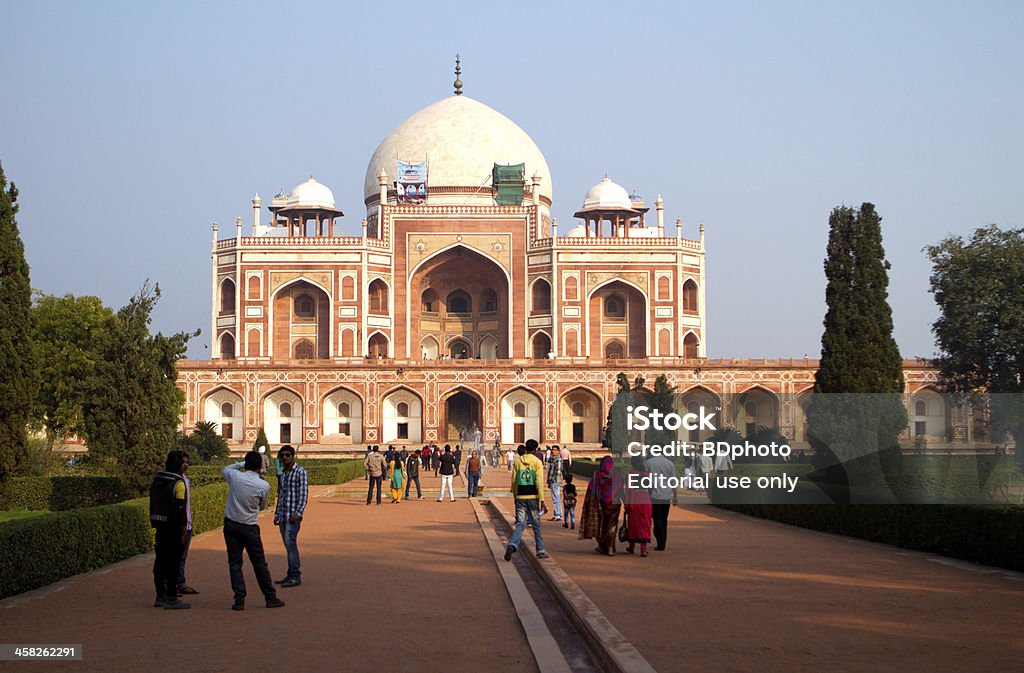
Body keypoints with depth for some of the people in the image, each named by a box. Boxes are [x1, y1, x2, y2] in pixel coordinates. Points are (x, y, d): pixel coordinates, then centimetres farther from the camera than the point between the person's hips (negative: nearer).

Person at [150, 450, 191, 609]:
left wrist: (154, 524, 17)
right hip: (173, 527, -8)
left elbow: (153, 503, 13)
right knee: (173, 562, -3)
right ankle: (171, 599, -1)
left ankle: (161, 597, 17)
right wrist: (184, 532, -12)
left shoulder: (157, 480, 10)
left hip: (160, 526, 8)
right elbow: (180, 509, -17)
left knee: (161, 560, 12)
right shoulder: (178, 483, -14)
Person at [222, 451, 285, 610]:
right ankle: (270, 597, 15)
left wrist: (241, 464, 16)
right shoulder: (264, 486, -10)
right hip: (250, 527, -1)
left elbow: (224, 470, 17)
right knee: (259, 563, 8)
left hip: (231, 525, 1)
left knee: (234, 563, 5)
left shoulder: (235, 476, -7)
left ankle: (239, 599, -1)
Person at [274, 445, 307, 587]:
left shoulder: (300, 472, -5)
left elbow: (304, 494, -11)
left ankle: (295, 576, -12)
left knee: (290, 543, -14)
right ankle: (291, 575, 13)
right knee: (288, 545, 9)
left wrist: (298, 513, -19)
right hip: (283, 515, 7)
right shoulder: (282, 474, 17)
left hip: (293, 515, -7)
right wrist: (276, 514, 18)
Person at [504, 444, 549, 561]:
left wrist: (515, 496, 20)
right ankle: (540, 550, 16)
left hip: (520, 497, 2)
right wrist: (541, 500, -10)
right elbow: (539, 482, -11)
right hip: (533, 496, -2)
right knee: (536, 524, 10)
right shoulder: (537, 462, -6)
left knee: (520, 524, 1)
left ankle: (512, 545, -23)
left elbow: (514, 481, 8)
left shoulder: (517, 461, 5)